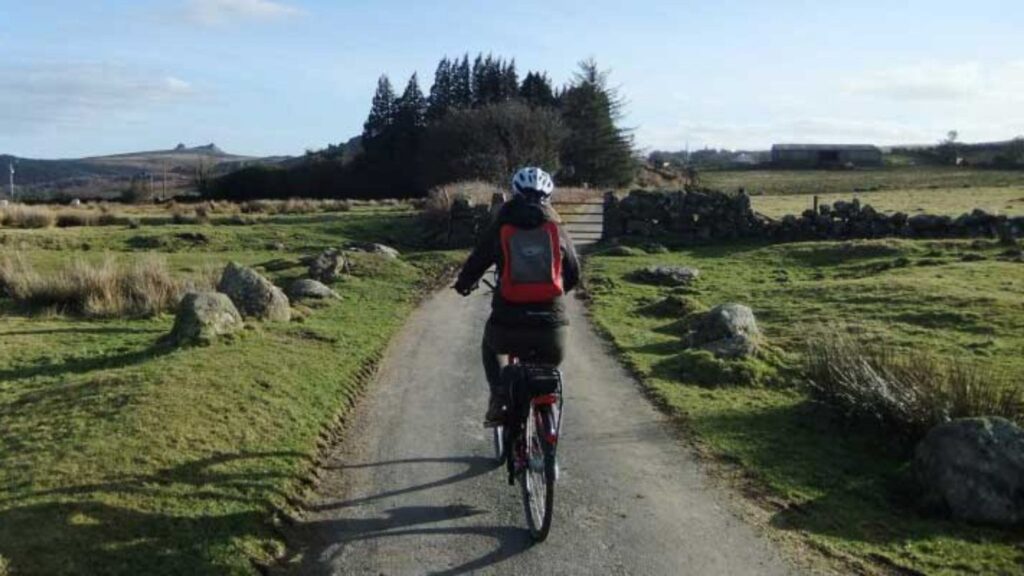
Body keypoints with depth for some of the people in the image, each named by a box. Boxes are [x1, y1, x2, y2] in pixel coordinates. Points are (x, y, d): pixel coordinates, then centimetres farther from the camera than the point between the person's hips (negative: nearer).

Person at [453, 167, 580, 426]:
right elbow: (573, 276, 19)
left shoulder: (499, 229, 5)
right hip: (551, 325, 1)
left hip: (508, 324, -1)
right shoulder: (556, 230, 10)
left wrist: (463, 284, 35)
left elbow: (475, 264, 13)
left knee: (490, 347, 33)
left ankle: (499, 398, 13)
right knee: (550, 369, 30)